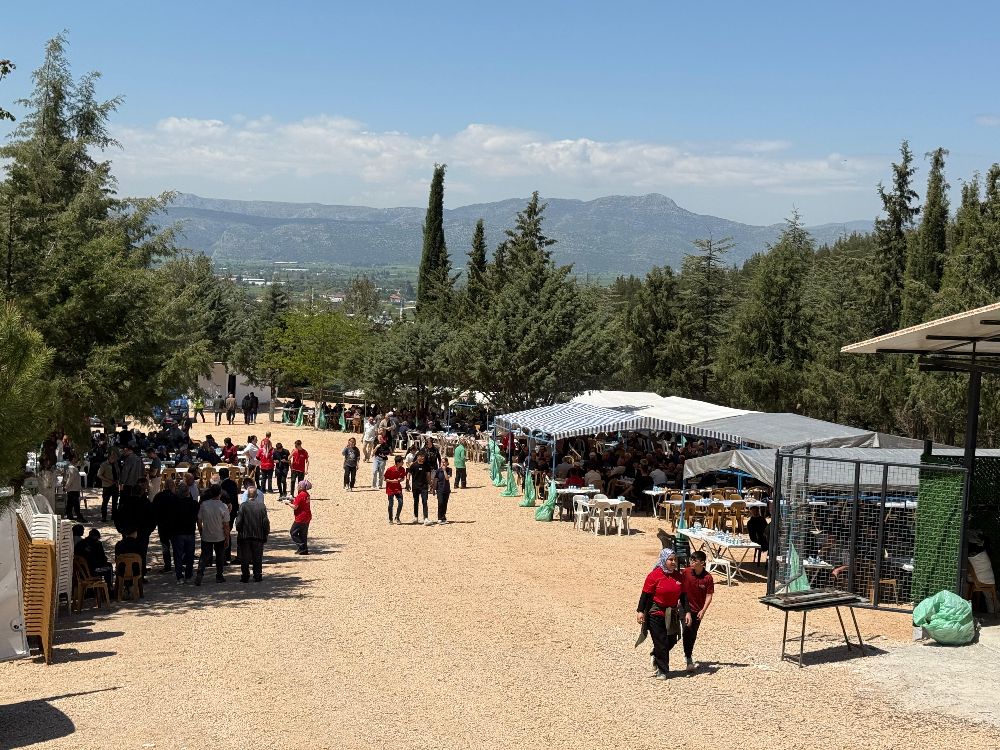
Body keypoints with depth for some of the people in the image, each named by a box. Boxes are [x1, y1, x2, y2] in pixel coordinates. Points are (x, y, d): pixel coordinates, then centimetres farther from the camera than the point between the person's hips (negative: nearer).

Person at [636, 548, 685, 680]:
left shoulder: (678, 576, 3)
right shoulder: (654, 575, -14)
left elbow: (683, 595, 10)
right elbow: (645, 594, -12)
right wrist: (640, 611, -16)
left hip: (672, 613, 6)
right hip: (656, 613, -6)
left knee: (671, 640, 11)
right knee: (660, 642, -1)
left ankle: (656, 657, 39)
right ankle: (662, 671, 12)